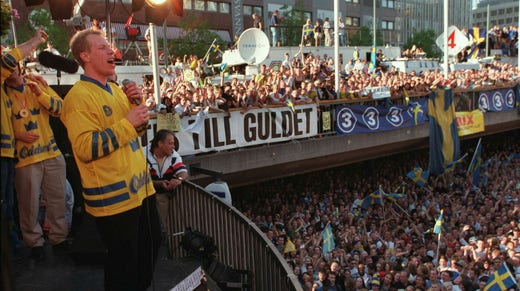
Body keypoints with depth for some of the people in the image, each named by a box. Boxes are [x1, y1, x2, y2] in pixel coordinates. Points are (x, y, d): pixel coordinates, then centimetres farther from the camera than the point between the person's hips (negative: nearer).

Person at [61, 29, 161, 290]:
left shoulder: (115, 90, 11)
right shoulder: (79, 96, -15)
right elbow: (85, 149, -24)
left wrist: (137, 104, 2)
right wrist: (127, 123, -23)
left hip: (140, 187, 9)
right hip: (114, 196, -9)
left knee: (151, 246, 23)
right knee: (124, 262, 6)